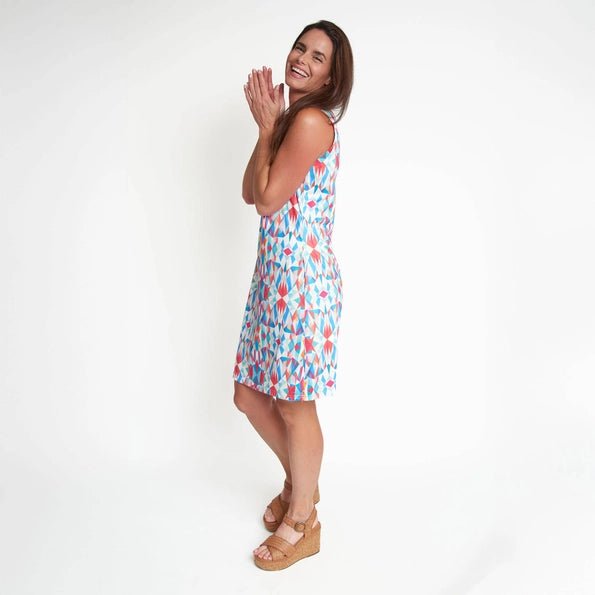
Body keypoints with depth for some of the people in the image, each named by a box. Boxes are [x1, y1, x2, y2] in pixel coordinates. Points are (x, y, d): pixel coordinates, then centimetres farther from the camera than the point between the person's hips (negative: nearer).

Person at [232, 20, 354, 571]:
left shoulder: (311, 121, -13)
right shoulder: (291, 120, 16)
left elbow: (268, 199, -14)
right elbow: (250, 194, 10)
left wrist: (266, 126, -5)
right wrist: (266, 125, 6)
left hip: (301, 277, -9)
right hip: (274, 273, 10)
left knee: (294, 403, 4)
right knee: (249, 393, 17)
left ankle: (302, 524, 26)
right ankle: (301, 482, 40)